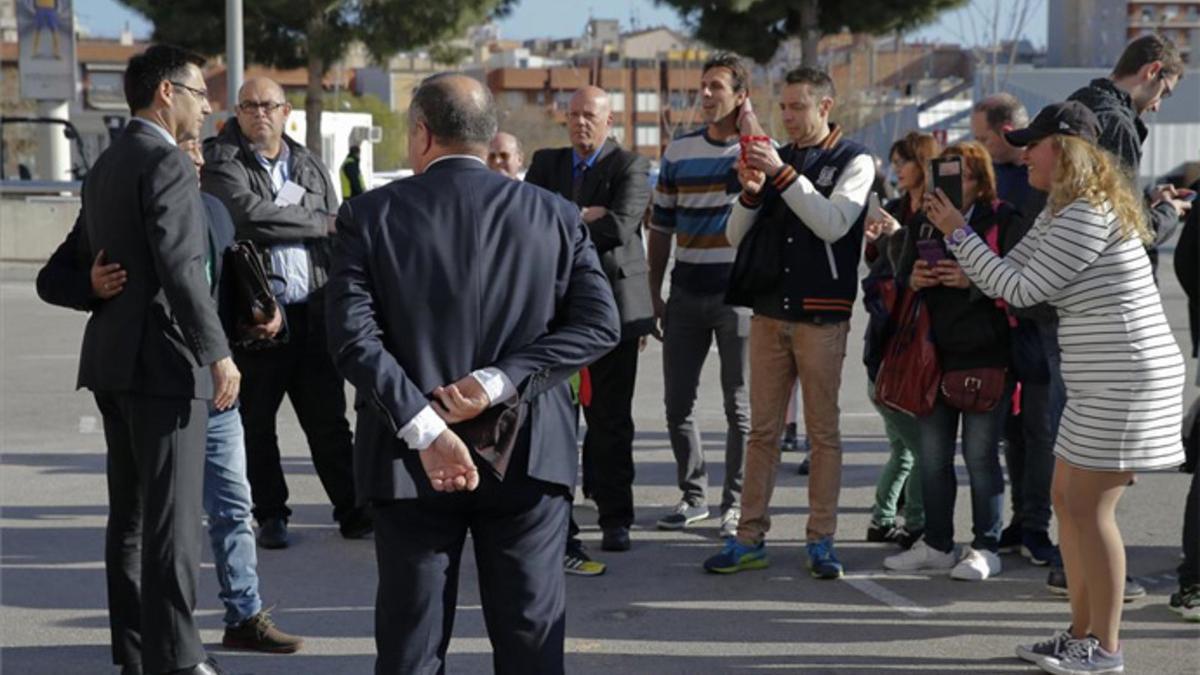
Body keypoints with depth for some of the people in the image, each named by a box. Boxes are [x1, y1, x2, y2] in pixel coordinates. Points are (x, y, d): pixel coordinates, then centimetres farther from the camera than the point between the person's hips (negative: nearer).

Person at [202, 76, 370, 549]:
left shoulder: (310, 166, 13)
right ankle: (271, 517, 18)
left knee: (329, 421, 6)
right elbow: (249, 214, -19)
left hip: (312, 315, 3)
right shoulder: (222, 163, -1)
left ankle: (352, 511, 13)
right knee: (256, 424, 6)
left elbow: (337, 239, 13)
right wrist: (319, 222, -8)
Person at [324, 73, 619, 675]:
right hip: (526, 458, 1)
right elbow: (599, 323, -6)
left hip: (411, 462, -1)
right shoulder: (554, 215, 2)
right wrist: (499, 382, -11)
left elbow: (352, 337, -12)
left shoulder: (369, 216, -3)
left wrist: (424, 430, -15)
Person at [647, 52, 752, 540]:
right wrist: (653, 294, 8)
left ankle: (736, 503, 12)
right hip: (687, 293, 4)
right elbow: (661, 227, 12)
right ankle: (693, 495, 20)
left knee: (740, 406, 2)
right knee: (677, 403, 6)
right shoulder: (679, 151, 8)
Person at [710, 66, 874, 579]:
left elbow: (833, 223, -17)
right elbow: (736, 236, 11)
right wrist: (750, 193, -8)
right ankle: (750, 539, 10)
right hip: (768, 310, 5)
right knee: (762, 429, 6)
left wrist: (784, 175, -21)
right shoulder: (775, 157, 13)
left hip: (821, 315, -4)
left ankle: (820, 541, 9)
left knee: (823, 430, 2)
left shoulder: (853, 161, 0)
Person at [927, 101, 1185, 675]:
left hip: (1126, 379, -11)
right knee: (1067, 500, 12)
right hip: (1099, 382, 11)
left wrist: (959, 234, -9)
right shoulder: (1061, 213, 16)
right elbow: (1008, 278, 19)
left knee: (1089, 507, -7)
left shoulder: (1090, 212, -17)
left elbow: (1023, 288, -16)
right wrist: (956, 249, 9)